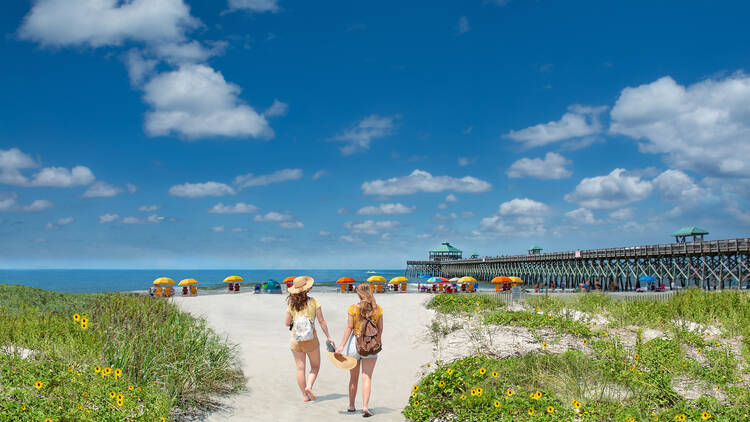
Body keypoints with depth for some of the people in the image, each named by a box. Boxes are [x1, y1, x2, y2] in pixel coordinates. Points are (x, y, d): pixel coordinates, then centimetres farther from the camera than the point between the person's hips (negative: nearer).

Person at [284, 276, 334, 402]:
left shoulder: (291, 304, -3)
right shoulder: (313, 302, -8)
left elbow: (287, 323, 3)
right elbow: (321, 320, -9)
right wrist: (328, 337, -3)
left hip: (296, 339, 2)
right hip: (311, 339, -2)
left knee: (300, 368, 9)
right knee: (315, 366, 15)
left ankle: (305, 395, 11)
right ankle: (309, 386, -6)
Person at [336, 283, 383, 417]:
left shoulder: (353, 308, -5)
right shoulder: (378, 309, 1)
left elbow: (349, 328, -10)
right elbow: (380, 329, 4)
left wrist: (342, 345, -10)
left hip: (354, 342, 0)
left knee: (354, 377, 14)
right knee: (367, 377, -2)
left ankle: (351, 406, 24)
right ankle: (365, 407, -15)